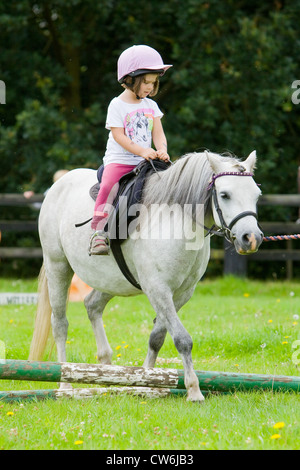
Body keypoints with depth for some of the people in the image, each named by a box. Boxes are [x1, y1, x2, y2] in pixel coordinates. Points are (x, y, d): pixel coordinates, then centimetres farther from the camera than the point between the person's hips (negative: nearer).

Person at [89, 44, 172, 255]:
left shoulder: (151, 106, 13)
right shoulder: (117, 105, -3)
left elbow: (158, 133, 8)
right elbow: (119, 136, -11)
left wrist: (162, 150, -14)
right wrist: (142, 151, -23)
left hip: (144, 162, 5)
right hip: (119, 160, -5)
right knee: (109, 186, -30)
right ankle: (99, 232, -29)